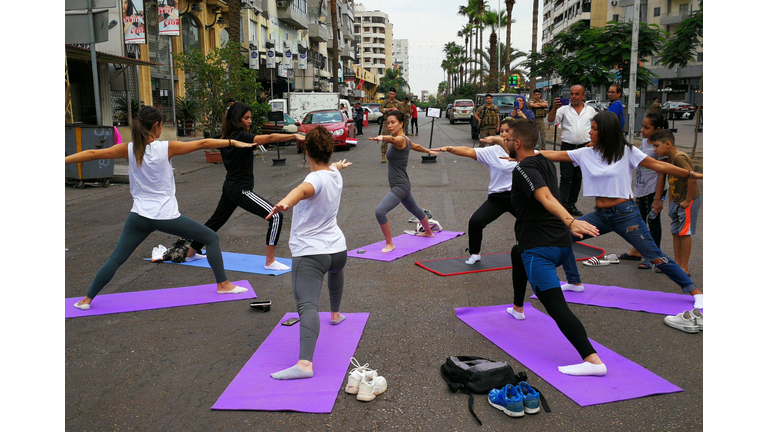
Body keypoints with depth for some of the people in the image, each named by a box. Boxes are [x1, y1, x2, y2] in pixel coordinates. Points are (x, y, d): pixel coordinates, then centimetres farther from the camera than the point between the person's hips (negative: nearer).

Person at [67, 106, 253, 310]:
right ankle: (223, 284, 14)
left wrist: (64, 160, 14)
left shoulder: (128, 149, -1)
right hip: (167, 216, -3)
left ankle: (87, 299, 16)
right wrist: (233, 142, -1)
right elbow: (202, 144, -6)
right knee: (211, 238, 12)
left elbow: (93, 154, 4)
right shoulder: (166, 147, -9)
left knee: (115, 259, 14)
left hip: (139, 216, 3)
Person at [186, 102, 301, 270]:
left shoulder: (226, 138, 7)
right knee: (276, 216, -13)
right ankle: (270, 262, -11)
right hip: (241, 190, -10)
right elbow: (270, 138, -29)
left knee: (216, 221, 26)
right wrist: (294, 135, -33)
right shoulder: (242, 137, -18)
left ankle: (191, 252, 42)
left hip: (229, 187, 10)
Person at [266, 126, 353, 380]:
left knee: (307, 306, -23)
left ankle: (304, 362, -39)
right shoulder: (335, 176, 8)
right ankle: (335, 314, 64)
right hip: (338, 249, 9)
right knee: (335, 269, 42)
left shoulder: (318, 179, -18)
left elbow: (304, 189, -43)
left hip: (310, 254, -9)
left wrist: (285, 203, -64)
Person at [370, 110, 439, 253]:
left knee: (380, 211, -22)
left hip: (400, 186, -11)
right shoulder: (404, 140, 10)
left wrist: (382, 138, -67)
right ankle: (428, 232, 55)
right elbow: (416, 146, 30)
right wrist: (428, 151, 50)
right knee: (414, 209, 31)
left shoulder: (400, 140, -19)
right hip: (400, 185, 11)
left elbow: (392, 139, -44)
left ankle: (389, 244, -9)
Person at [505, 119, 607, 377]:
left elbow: (546, 198, -32)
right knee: (518, 257, 38)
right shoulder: (546, 163, 14)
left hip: (539, 247, -10)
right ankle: (518, 308, 55)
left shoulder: (523, 170, -13)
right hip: (563, 245, 10)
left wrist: (570, 221, -47)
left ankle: (593, 360, -27)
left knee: (557, 307, -16)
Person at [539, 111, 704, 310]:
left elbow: (659, 165, -6)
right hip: (600, 215, 5)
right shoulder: (586, 153, 3)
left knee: (655, 257, -4)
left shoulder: (626, 151, -7)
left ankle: (695, 292, 12)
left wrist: (692, 174, -9)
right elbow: (554, 155, 1)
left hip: (625, 214, -5)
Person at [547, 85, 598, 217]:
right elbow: (551, 121, -9)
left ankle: (571, 205, 16)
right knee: (565, 178, -7)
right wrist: (554, 108, -25)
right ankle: (563, 206, -9)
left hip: (584, 148, 3)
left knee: (578, 178, 8)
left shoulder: (590, 110, 10)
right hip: (567, 147, -3)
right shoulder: (564, 109, 3)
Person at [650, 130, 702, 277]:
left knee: (684, 233, -3)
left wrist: (687, 200, -21)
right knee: (676, 232, 13)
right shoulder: (669, 159, 9)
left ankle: (684, 268, 4)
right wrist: (671, 202, 15)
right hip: (677, 201, 9)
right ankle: (677, 263, 23)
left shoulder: (679, 157, -22)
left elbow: (692, 178, -29)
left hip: (689, 201, -9)